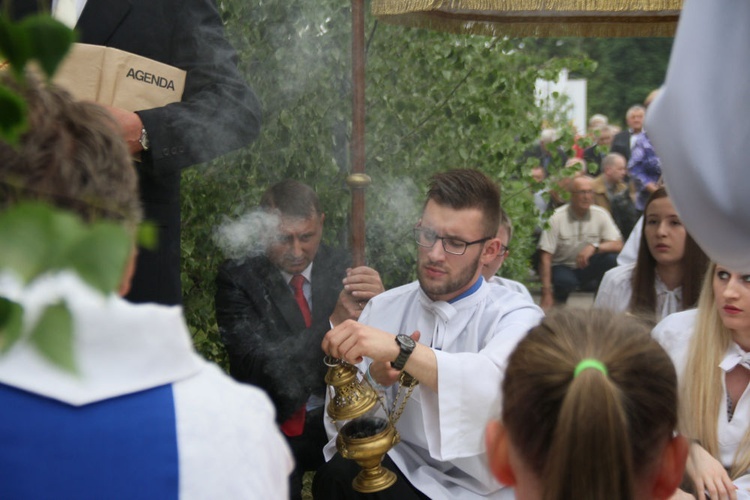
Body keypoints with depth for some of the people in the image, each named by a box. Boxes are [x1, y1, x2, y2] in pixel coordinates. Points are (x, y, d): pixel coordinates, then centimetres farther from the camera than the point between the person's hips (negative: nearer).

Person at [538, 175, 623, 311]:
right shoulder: (557, 218, -14)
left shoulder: (600, 214, -5)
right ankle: (558, 299, 0)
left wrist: (594, 247, -32)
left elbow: (618, 245, -12)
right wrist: (546, 293, -23)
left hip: (589, 268, 3)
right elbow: (545, 257, -16)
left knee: (611, 258, -26)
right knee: (565, 281, -37)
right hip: (563, 267, -3)